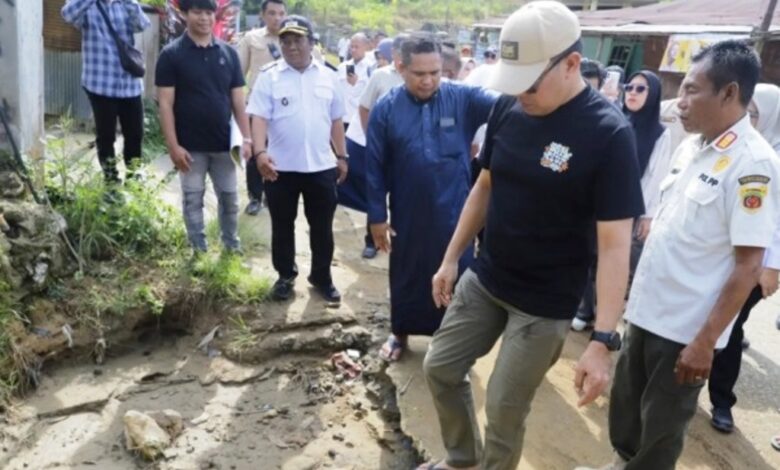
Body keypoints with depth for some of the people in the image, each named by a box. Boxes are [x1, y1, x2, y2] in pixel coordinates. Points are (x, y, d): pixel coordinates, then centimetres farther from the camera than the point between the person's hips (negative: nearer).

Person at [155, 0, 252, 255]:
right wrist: (173, 146, -13)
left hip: (224, 143, 3)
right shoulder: (171, 54, -6)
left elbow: (238, 100, 5)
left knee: (229, 198, 13)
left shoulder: (229, 53, 3)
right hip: (191, 146, -2)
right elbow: (165, 103, -8)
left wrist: (246, 138, -1)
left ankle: (232, 245, 32)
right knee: (193, 200, 9)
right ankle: (199, 251, 25)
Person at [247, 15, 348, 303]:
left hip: (321, 166, 2)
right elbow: (259, 118, -11)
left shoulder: (328, 77, 5)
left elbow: (336, 120, 11)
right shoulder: (269, 76, -4)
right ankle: (285, 276, 29)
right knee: (282, 225, 11)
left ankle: (322, 277, 26)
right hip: (281, 167, -1)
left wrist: (342, 156, 10)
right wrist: (260, 152, -26)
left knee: (322, 227, 10)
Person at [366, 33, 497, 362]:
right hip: (407, 214, 0)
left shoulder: (464, 99, -6)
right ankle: (400, 333, 39)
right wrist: (377, 216, -1)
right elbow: (375, 168, -2)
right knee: (406, 276, 16)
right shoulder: (386, 109, -5)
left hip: (454, 213, 0)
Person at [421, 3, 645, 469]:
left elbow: (615, 244, -21)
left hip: (545, 302, -6)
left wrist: (604, 339, -25)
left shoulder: (609, 133, -21)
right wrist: (451, 258, 9)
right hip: (484, 279, 6)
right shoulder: (508, 107, -4)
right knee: (441, 368, 16)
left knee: (505, 408, 5)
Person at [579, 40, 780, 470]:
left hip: (687, 326, -7)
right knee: (626, 402, 23)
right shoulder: (690, 148, 4)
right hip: (647, 309, 7)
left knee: (661, 424, 12)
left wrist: (705, 341, -18)